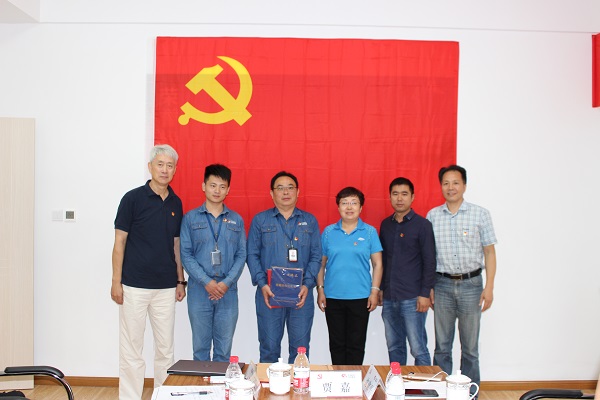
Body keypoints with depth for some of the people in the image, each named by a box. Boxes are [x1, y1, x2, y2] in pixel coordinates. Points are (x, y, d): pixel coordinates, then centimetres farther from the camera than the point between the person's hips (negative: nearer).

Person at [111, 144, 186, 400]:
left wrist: (180, 281, 11)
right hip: (134, 285, -4)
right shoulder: (133, 198, -5)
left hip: (166, 287, 4)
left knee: (165, 348, 11)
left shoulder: (176, 203, 8)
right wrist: (116, 281, -9)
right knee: (131, 349, 3)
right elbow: (120, 242, -5)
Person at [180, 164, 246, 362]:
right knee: (200, 347, 7)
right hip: (199, 291, -1)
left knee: (224, 349, 5)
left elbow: (241, 255, 4)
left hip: (228, 292, 1)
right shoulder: (190, 218, 4)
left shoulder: (236, 220, 9)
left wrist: (227, 283, -9)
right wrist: (207, 282, -13)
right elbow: (186, 255, -2)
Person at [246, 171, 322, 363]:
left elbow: (316, 256, 6)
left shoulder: (309, 221, 10)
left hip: (301, 294, 1)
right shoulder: (260, 220, 7)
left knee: (300, 347, 5)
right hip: (269, 293, -1)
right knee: (269, 347, 5)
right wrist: (261, 284, -10)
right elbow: (252, 254, 3)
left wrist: (307, 284, -8)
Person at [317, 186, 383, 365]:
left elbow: (377, 264, 2)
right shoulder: (329, 232, 4)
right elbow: (321, 263, 7)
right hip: (332, 297, 2)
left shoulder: (369, 232, 1)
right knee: (336, 344, 11)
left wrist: (374, 291, -4)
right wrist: (320, 290, 1)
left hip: (360, 297, -1)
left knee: (356, 344, 6)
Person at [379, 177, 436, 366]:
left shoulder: (422, 225, -4)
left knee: (418, 348, -2)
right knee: (394, 347, 12)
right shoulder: (385, 225, 12)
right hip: (389, 297, 5)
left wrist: (425, 294, -11)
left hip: (412, 298, -5)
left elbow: (429, 262, -6)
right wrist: (380, 288, 13)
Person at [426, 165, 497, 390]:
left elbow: (489, 252, 1)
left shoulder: (480, 214, 0)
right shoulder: (433, 216, 4)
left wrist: (489, 287, -5)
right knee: (442, 346, 9)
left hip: (471, 284, -1)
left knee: (470, 346, 7)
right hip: (442, 284, 1)